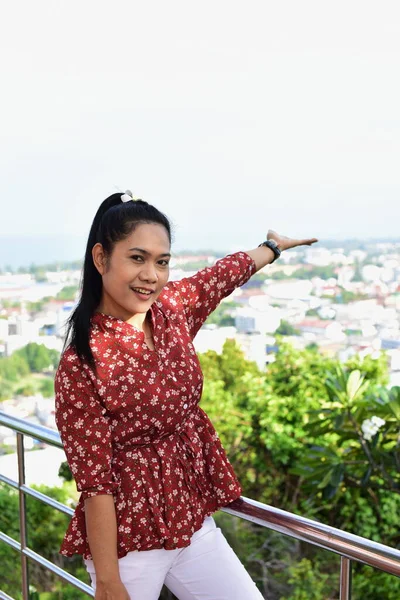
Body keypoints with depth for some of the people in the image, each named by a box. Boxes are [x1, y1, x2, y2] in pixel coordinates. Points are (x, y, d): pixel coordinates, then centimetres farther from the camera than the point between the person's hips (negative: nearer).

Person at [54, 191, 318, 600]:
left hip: (193, 522, 6)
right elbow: (94, 482, -19)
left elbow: (229, 272, 15)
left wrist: (274, 245, 31)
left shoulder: (174, 308, -4)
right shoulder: (81, 363, -21)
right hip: (128, 542, -6)